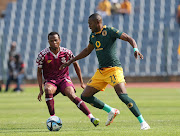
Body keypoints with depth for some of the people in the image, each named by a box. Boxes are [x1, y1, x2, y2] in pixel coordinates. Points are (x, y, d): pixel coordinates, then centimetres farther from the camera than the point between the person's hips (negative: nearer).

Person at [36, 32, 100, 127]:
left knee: (72, 96, -27)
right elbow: (39, 72, 0)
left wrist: (81, 82, 11)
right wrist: (41, 89, -7)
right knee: (48, 90, -35)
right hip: (50, 81, 0)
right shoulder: (43, 55, -10)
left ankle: (91, 117, -31)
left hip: (64, 79, 0)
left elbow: (75, 65, 9)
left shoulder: (66, 52, -7)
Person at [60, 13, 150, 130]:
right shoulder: (93, 35, 15)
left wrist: (135, 49, -29)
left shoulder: (110, 31, -7)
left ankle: (143, 122, -19)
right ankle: (111, 111, 15)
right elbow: (87, 51, 31)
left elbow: (130, 39, -9)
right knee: (85, 96, 3)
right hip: (101, 71, 8)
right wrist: (71, 61, 33)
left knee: (123, 95, -25)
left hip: (113, 69, -8)